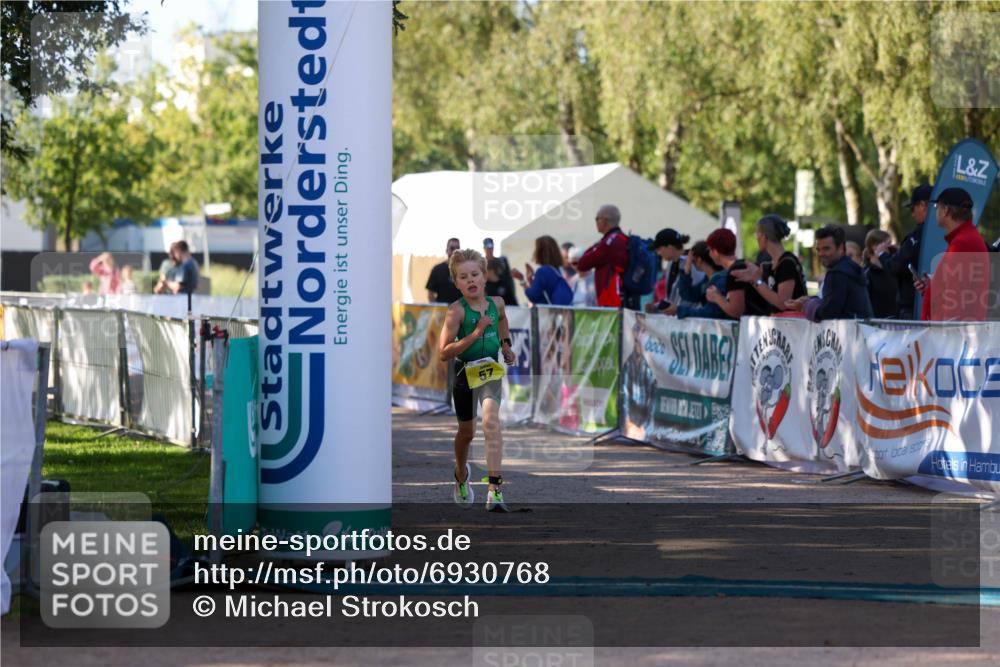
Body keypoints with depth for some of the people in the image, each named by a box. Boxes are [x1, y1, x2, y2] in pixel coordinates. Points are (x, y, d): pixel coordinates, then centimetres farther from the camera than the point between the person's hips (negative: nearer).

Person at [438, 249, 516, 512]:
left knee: (491, 422, -22)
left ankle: (495, 490, -29)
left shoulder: (496, 302, -2)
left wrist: (505, 344, 14)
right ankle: (461, 475, 48)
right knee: (466, 432, 16)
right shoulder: (457, 310, -16)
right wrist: (476, 333, -27)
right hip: (465, 372, -1)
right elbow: (444, 352, -22)